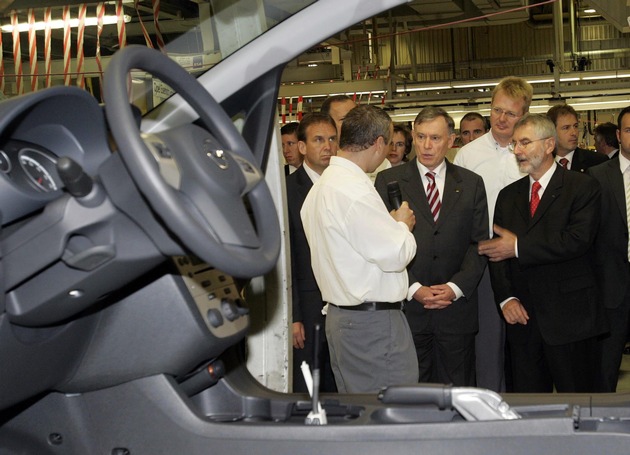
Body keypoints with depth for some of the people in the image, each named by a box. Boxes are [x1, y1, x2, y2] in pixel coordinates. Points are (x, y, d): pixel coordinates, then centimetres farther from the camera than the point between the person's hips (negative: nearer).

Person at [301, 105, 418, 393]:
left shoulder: (321, 186, 12)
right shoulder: (355, 190, -19)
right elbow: (395, 255, -17)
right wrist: (403, 224, 1)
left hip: (339, 314, 10)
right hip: (373, 321, -10)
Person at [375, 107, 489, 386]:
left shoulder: (471, 184, 9)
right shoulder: (388, 181, 3)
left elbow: (479, 244, 6)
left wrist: (456, 287, -8)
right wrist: (413, 288, -11)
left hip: (457, 308, 2)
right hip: (406, 307, -1)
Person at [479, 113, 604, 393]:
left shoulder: (582, 187, -2)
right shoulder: (508, 195, 14)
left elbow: (578, 239, -17)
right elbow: (496, 251, 8)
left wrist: (519, 247, -16)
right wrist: (506, 298, -7)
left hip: (569, 317, -4)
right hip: (522, 316, 5)